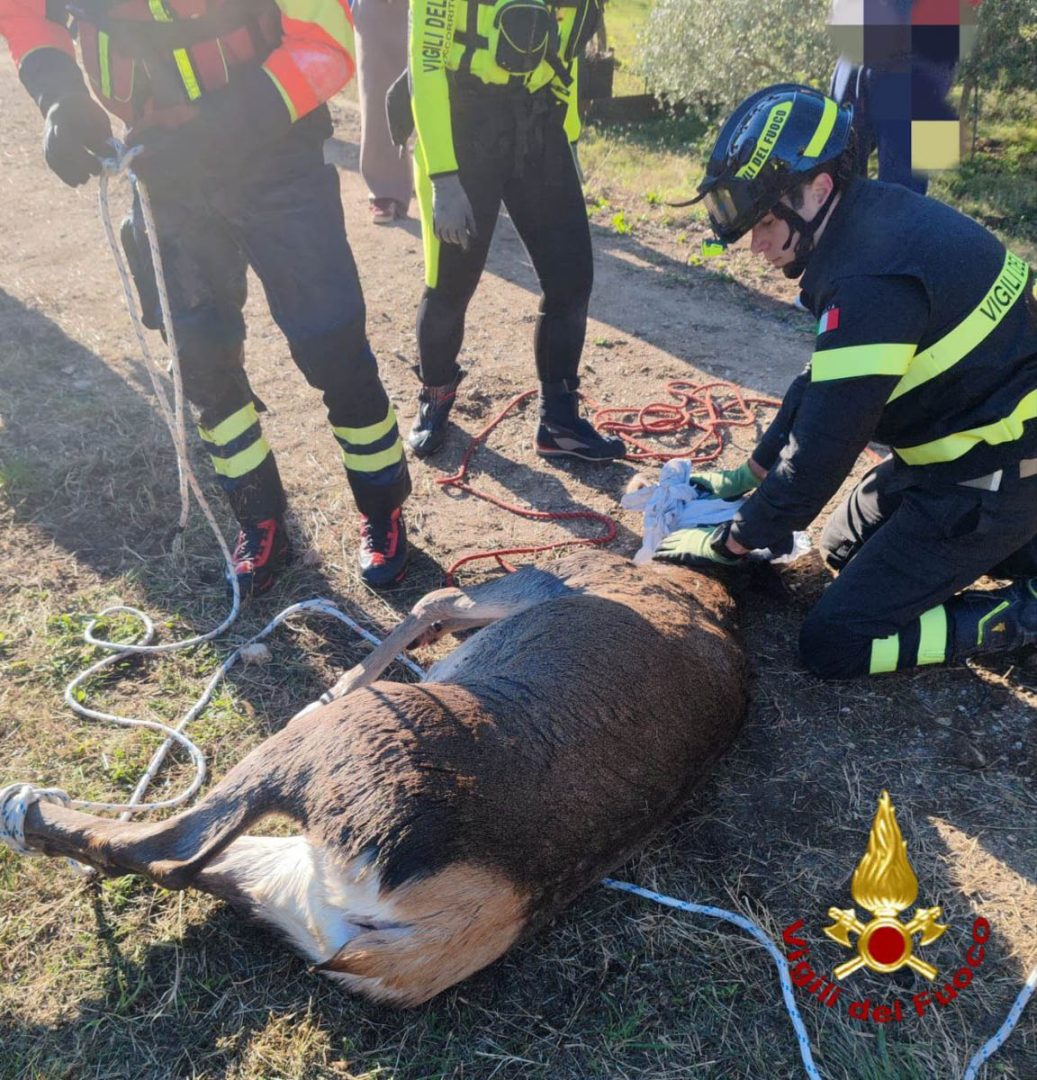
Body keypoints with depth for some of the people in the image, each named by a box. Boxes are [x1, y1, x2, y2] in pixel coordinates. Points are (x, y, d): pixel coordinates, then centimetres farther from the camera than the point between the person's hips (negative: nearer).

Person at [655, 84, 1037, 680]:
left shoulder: (872, 280, -29)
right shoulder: (874, 215, 2)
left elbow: (827, 444, -25)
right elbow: (825, 382, 11)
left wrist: (732, 541, -11)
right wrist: (748, 474, 14)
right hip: (967, 441, 9)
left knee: (834, 645, -6)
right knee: (845, 549, 25)